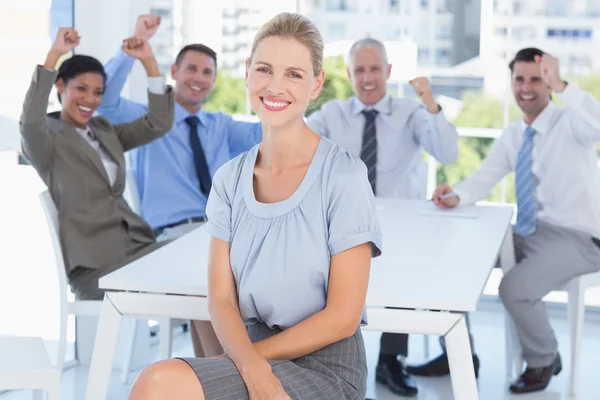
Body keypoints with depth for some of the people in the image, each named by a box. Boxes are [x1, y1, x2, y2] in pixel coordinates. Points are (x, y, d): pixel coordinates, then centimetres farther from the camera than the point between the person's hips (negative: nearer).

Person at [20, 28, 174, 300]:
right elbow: (30, 121, -23)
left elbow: (159, 124, 11)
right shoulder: (46, 138, 0)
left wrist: (148, 61, 4)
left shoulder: (105, 131, 19)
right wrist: (54, 54, -27)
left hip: (135, 242, 6)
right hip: (93, 259, -6)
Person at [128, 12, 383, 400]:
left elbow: (343, 317, -10)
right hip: (253, 357, 4)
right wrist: (252, 366, -19)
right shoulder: (230, 179, 6)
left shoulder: (344, 175, -9)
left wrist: (244, 357, -9)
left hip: (324, 368, -4)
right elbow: (222, 298, 1)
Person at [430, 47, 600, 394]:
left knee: (515, 288, -26)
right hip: (530, 232, 8)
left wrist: (562, 86, -48)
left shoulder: (570, 122, -13)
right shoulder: (513, 135, 8)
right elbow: (485, 178, 2)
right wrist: (457, 196, -20)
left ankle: (543, 360, 6)